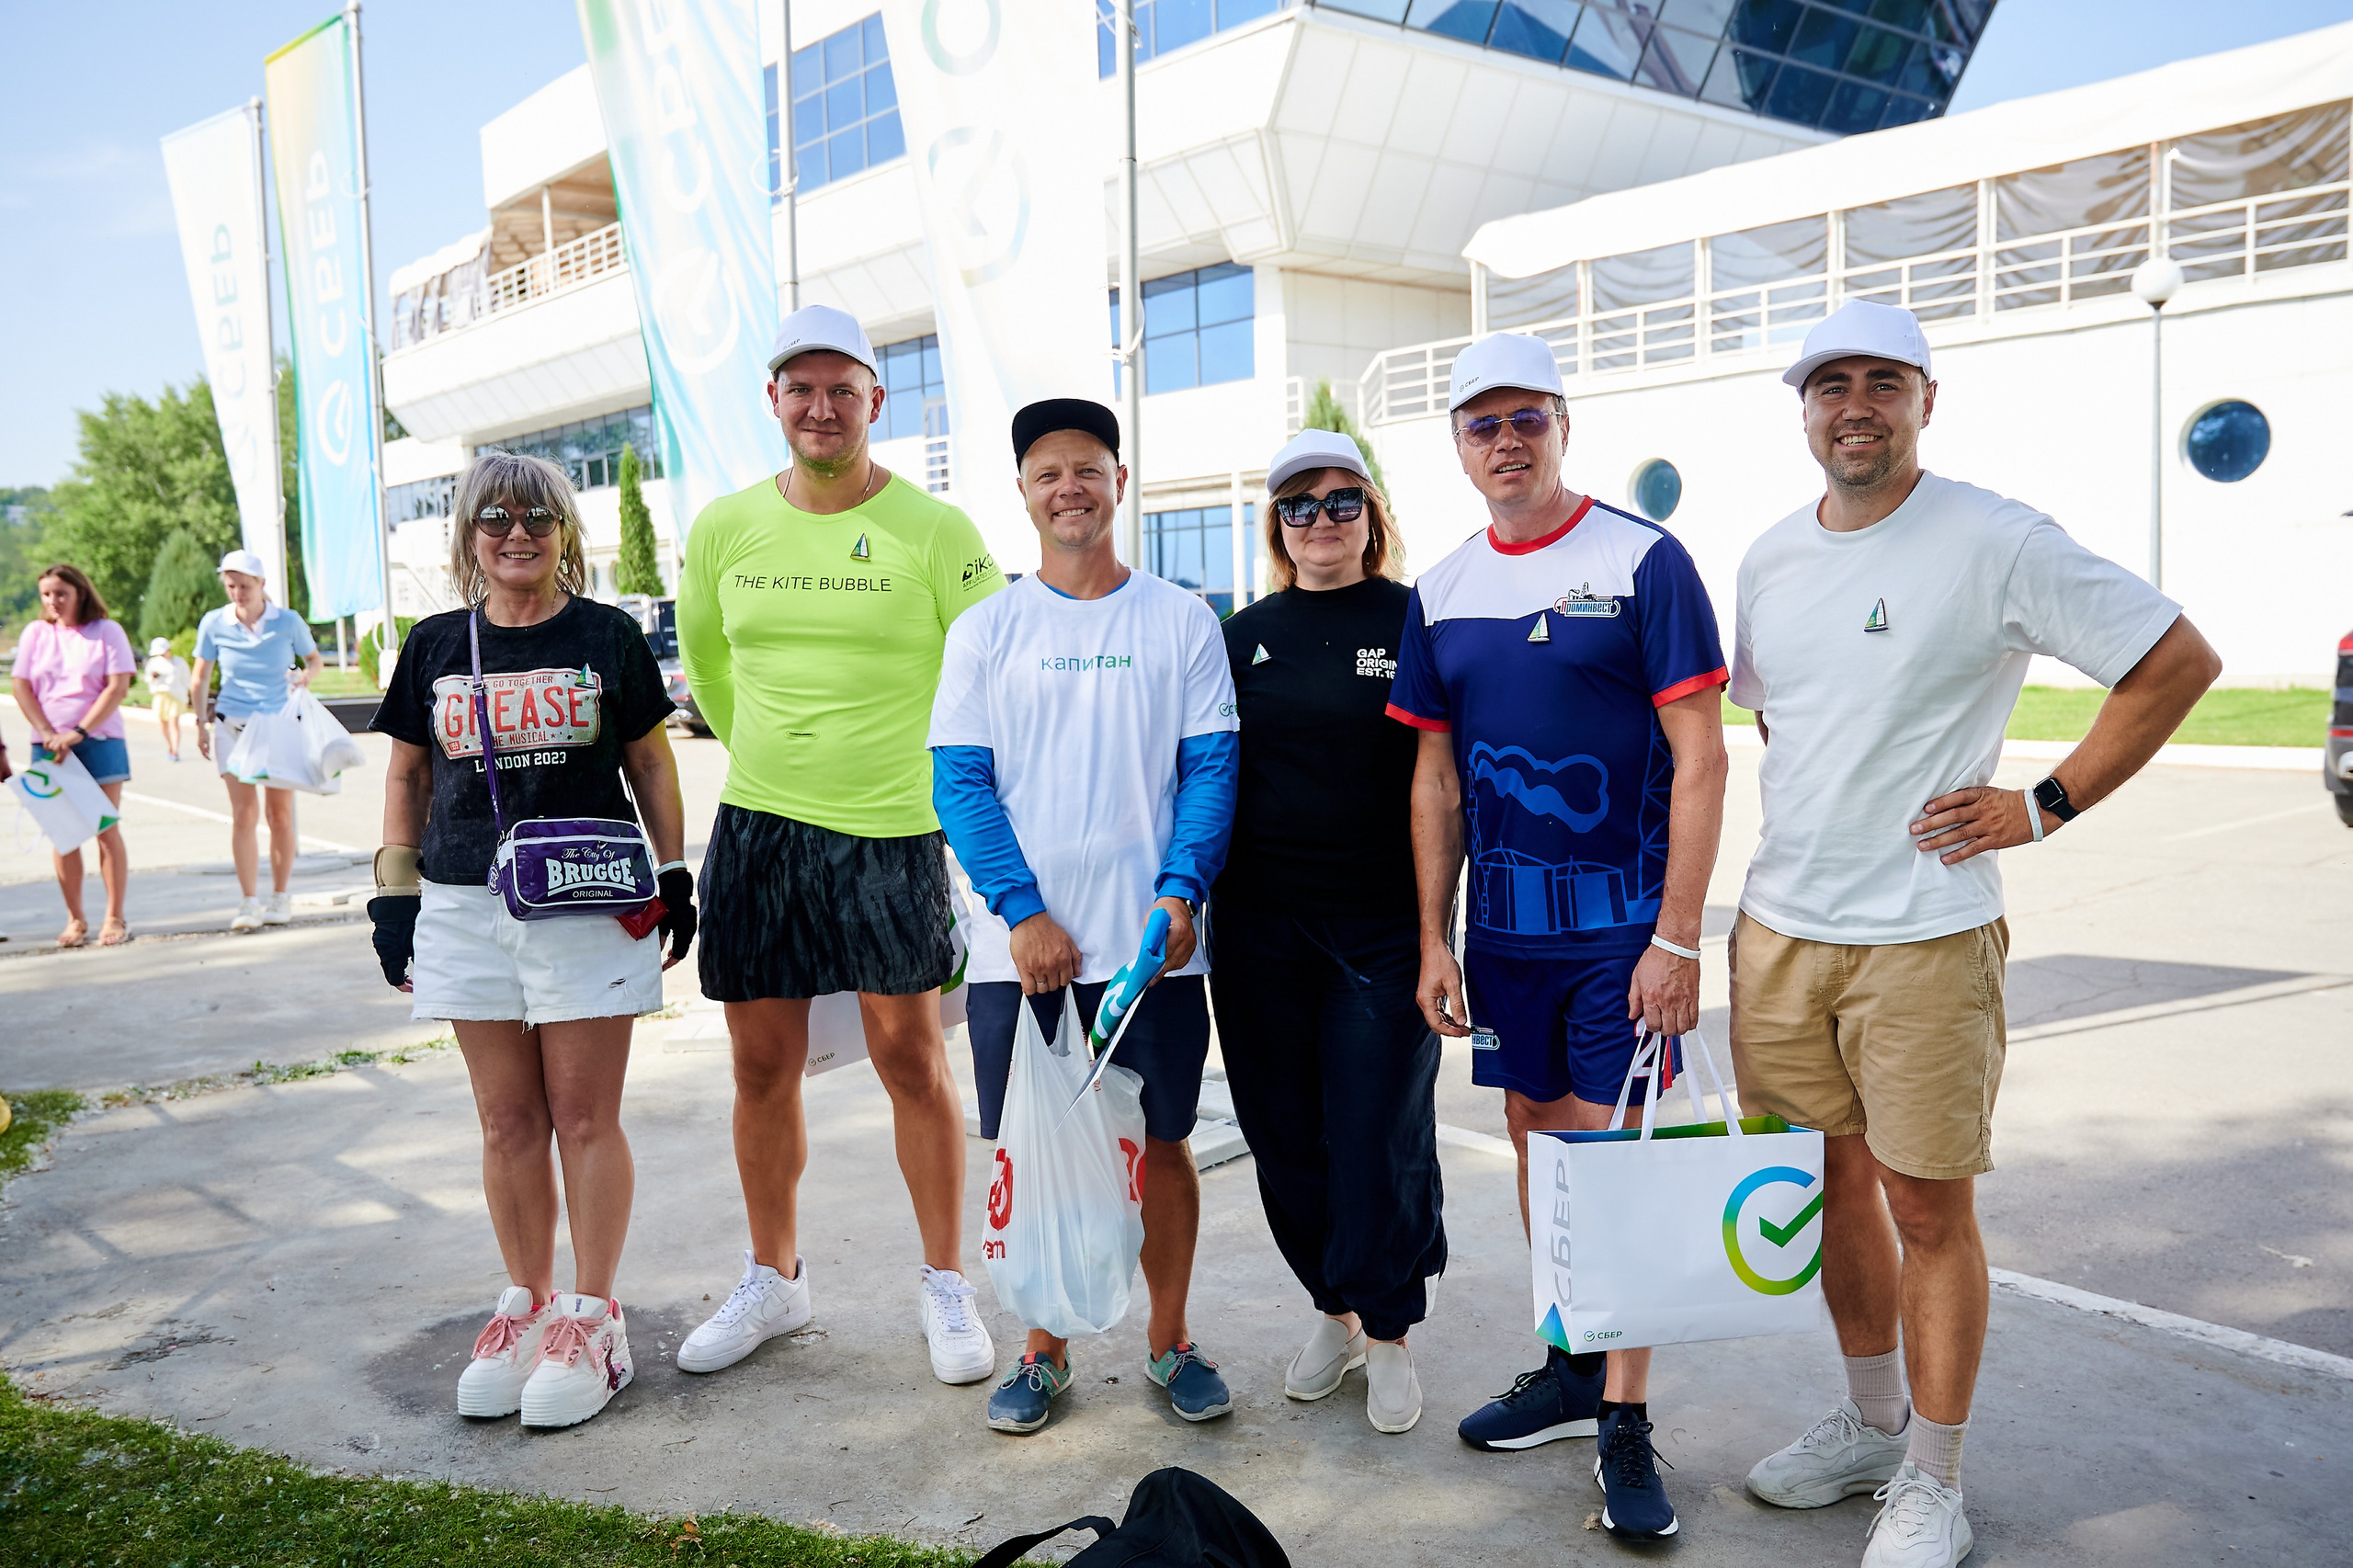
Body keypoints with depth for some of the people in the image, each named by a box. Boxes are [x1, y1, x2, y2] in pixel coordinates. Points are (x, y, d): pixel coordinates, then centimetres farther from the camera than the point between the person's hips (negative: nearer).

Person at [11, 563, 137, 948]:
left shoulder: (107, 631, 1)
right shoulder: (35, 634, 9)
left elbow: (117, 687, -6)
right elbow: (22, 688, 4)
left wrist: (78, 732, -14)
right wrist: (48, 735, -9)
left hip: (99, 742, -2)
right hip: (50, 746, 3)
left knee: (107, 832, -2)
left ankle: (115, 918, 3)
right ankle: (75, 919, 9)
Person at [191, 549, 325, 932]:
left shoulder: (288, 621, -4)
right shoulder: (214, 623, -2)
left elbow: (315, 660, 9)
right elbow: (200, 676, 9)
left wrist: (305, 676, -13)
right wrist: (202, 722, 5)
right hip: (232, 725, 0)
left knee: (280, 813, 3)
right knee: (243, 813, -5)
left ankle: (280, 898, 15)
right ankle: (249, 901, 0)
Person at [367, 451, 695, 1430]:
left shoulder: (607, 636, 2)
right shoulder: (437, 645, 9)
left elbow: (650, 762, 7)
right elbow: (407, 774, 15)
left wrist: (675, 876, 5)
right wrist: (394, 892, 9)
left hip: (590, 907, -3)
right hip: (468, 908, 3)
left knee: (585, 1118, 1)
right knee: (507, 1120, 9)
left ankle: (591, 1315, 11)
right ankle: (527, 1302, 22)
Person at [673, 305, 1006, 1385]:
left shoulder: (934, 530, -6)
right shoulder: (725, 528, 6)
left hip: (890, 829, -3)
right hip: (755, 823, 4)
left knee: (912, 1060, 2)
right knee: (762, 1066, 11)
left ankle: (945, 1284, 18)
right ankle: (773, 1278, 28)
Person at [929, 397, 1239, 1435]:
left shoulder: (1180, 621, 4)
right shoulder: (985, 631, 4)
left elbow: (1211, 766, 1)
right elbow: (959, 782, 0)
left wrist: (1181, 891, -13)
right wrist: (1024, 912, -11)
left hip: (1153, 942, 0)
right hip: (1020, 948, 0)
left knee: (1162, 1142, 9)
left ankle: (1169, 1341, 26)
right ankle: (1044, 1349, 25)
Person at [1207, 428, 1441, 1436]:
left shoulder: (1419, 623, -1)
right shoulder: (1247, 634, 10)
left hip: (1384, 924, -3)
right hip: (1260, 925, 4)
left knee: (1381, 1135, 0)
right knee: (1284, 1135, 10)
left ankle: (1387, 1333, 19)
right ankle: (1333, 1309, 29)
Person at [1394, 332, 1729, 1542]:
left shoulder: (1643, 560, -7)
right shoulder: (1441, 592, 7)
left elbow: (1699, 758, -10)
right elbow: (1436, 779, 10)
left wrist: (1677, 936, -15)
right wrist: (1433, 940, 7)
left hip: (1622, 919, -5)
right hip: (1501, 923, 5)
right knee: (1537, 1137, 15)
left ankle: (1625, 1425, 9)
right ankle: (1571, 1369, 32)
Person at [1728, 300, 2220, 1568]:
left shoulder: (1996, 543, -9)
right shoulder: (1770, 558, 9)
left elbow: (2181, 661, -6)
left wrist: (2045, 805, -8)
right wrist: (1809, 824, 11)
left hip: (1923, 939, -5)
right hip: (1777, 928, 6)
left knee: (1928, 1204, 3)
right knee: (1832, 1182, 15)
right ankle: (1871, 1424, 34)